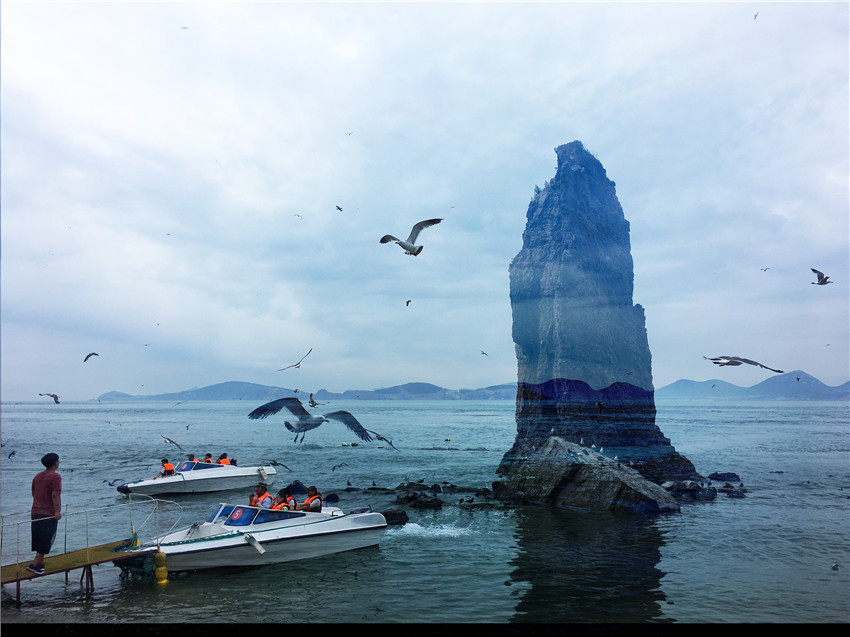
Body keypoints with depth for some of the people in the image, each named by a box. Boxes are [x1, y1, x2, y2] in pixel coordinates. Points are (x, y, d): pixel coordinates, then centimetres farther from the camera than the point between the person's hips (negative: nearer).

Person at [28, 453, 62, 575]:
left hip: (35, 512, 8)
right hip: (49, 513, -8)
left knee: (38, 540, 15)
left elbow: (33, 493, 23)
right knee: (46, 541, -1)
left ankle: (40, 563, 23)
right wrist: (57, 511, -19)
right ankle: (34, 564, -5)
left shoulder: (38, 476, 12)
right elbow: (56, 495, -19)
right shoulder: (55, 476, -13)